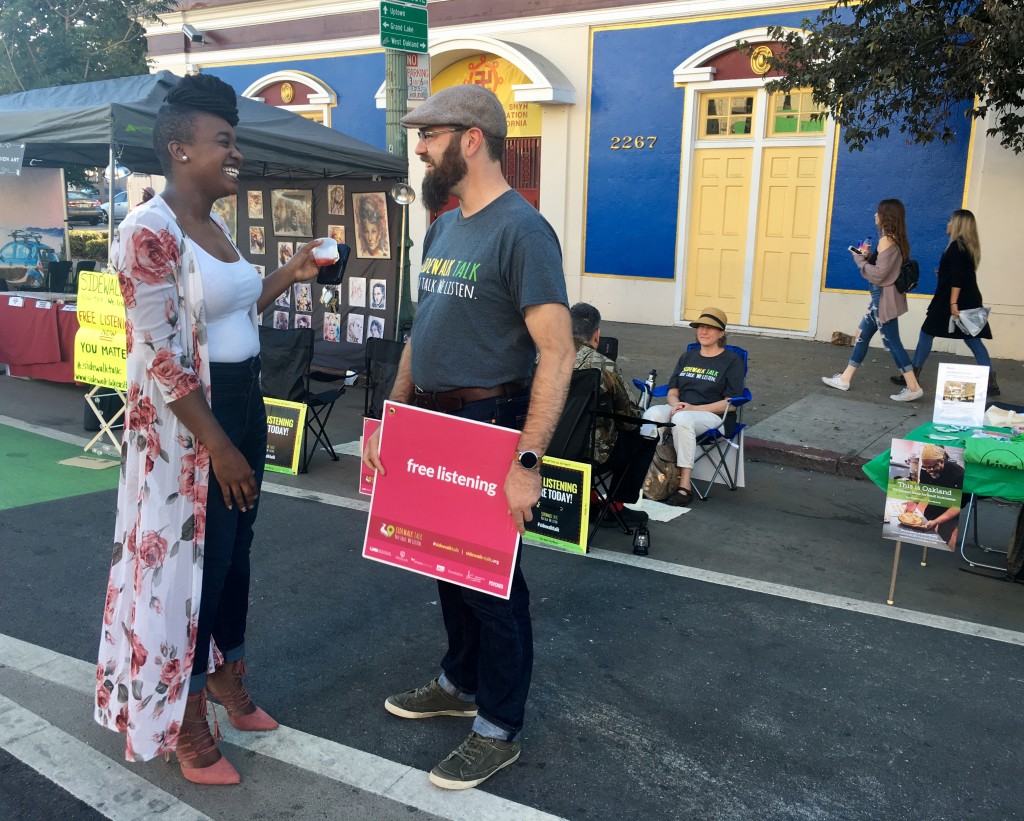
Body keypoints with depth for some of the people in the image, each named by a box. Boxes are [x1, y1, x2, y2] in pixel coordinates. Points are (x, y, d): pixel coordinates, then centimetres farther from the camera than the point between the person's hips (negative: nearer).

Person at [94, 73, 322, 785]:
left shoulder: (217, 228, 9)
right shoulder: (150, 231, -18)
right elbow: (161, 358, -21)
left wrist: (288, 276, 11)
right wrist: (219, 446, -20)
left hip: (245, 402, 8)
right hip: (188, 418, -8)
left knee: (235, 550, 18)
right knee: (189, 559, 4)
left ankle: (229, 679, 39)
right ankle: (187, 726, 23)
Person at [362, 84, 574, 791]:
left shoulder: (520, 229, -16)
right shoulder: (444, 226, 12)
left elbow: (557, 351, -23)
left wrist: (528, 462, -27)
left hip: (488, 426, -8)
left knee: (492, 580, 5)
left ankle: (499, 729, 23)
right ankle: (461, 683, 41)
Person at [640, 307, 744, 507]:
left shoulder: (732, 361, 6)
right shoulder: (687, 357, 23)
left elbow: (731, 403, -4)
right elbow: (672, 393, 19)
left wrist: (694, 408, -14)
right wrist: (676, 404, -7)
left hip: (712, 415, -4)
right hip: (680, 410, 5)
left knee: (682, 419, -39)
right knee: (652, 413, -30)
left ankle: (685, 485, -38)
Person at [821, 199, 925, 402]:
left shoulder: (887, 240, -18)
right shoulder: (897, 240, 10)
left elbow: (878, 274, -20)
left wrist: (859, 259, -9)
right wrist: (868, 257, 5)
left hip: (884, 299, -10)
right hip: (882, 298, 10)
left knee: (892, 342, -6)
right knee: (862, 335, 15)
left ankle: (913, 388, -2)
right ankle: (844, 379, 23)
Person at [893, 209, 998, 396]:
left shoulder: (956, 246, -13)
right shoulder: (969, 246, 13)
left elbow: (957, 278, -21)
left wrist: (953, 303, -26)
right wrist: (942, 273, 32)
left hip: (953, 301, -8)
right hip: (969, 301, 8)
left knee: (927, 333, 4)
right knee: (973, 340, 6)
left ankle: (912, 375, 10)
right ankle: (991, 382, 0)